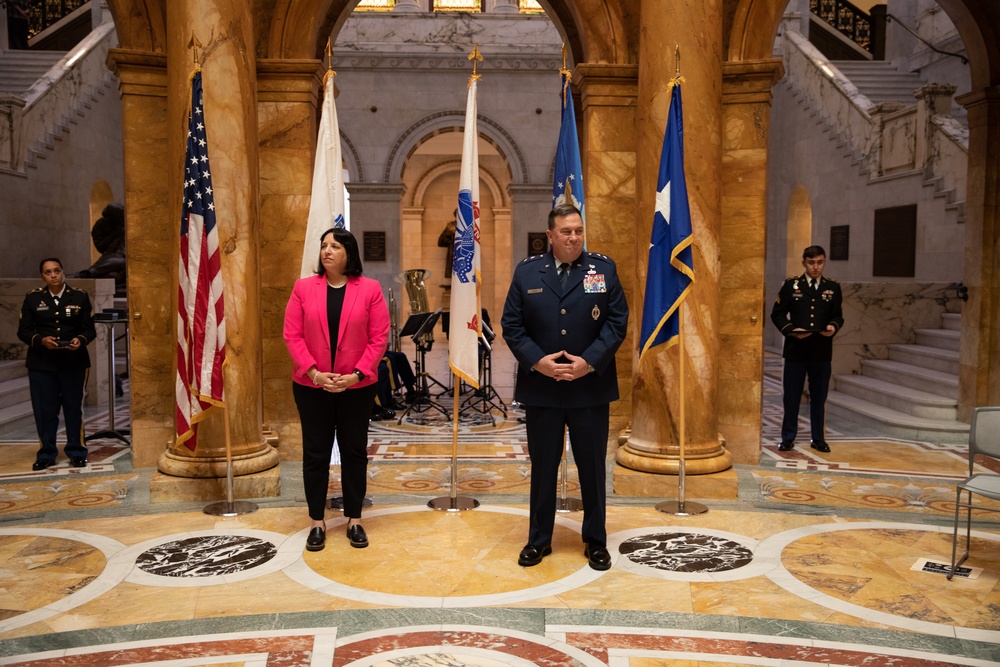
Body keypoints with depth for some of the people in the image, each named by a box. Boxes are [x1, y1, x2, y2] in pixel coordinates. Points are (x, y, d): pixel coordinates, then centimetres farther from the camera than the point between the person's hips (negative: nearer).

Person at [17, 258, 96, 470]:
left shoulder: (80, 296, 2)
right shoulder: (33, 298, 4)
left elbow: (90, 329, 3)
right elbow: (23, 331, 3)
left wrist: (81, 340, -18)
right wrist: (41, 340, -16)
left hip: (74, 363, -1)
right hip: (41, 363, 1)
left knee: (74, 408, 5)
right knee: (44, 410, 4)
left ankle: (76, 452, 18)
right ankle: (46, 454, 17)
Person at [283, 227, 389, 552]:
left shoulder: (370, 289, -3)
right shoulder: (303, 287, 1)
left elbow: (379, 337, -5)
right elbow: (292, 335, -3)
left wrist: (357, 373, -14)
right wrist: (313, 372, -13)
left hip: (357, 386, -1)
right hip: (311, 386, 1)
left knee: (354, 451, 9)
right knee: (315, 452, 7)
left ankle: (354, 520, 22)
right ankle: (317, 522, 20)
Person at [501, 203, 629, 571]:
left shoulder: (604, 269, 2)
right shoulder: (526, 272, 3)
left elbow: (617, 321, -3)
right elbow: (511, 324, 0)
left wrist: (589, 361, -14)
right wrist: (537, 361, -13)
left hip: (591, 386, 0)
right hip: (540, 386, 1)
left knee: (592, 466, 10)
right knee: (543, 467, 11)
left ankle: (595, 540, 26)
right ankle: (539, 539, 27)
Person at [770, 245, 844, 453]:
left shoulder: (833, 287, 8)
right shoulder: (791, 284, 2)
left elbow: (838, 315, 10)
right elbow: (777, 313, 2)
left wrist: (833, 327, -12)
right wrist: (791, 330, -14)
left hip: (822, 351, 2)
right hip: (795, 349, -1)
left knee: (819, 397, 9)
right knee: (791, 395, 5)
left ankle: (819, 438, 21)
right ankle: (788, 438, 16)